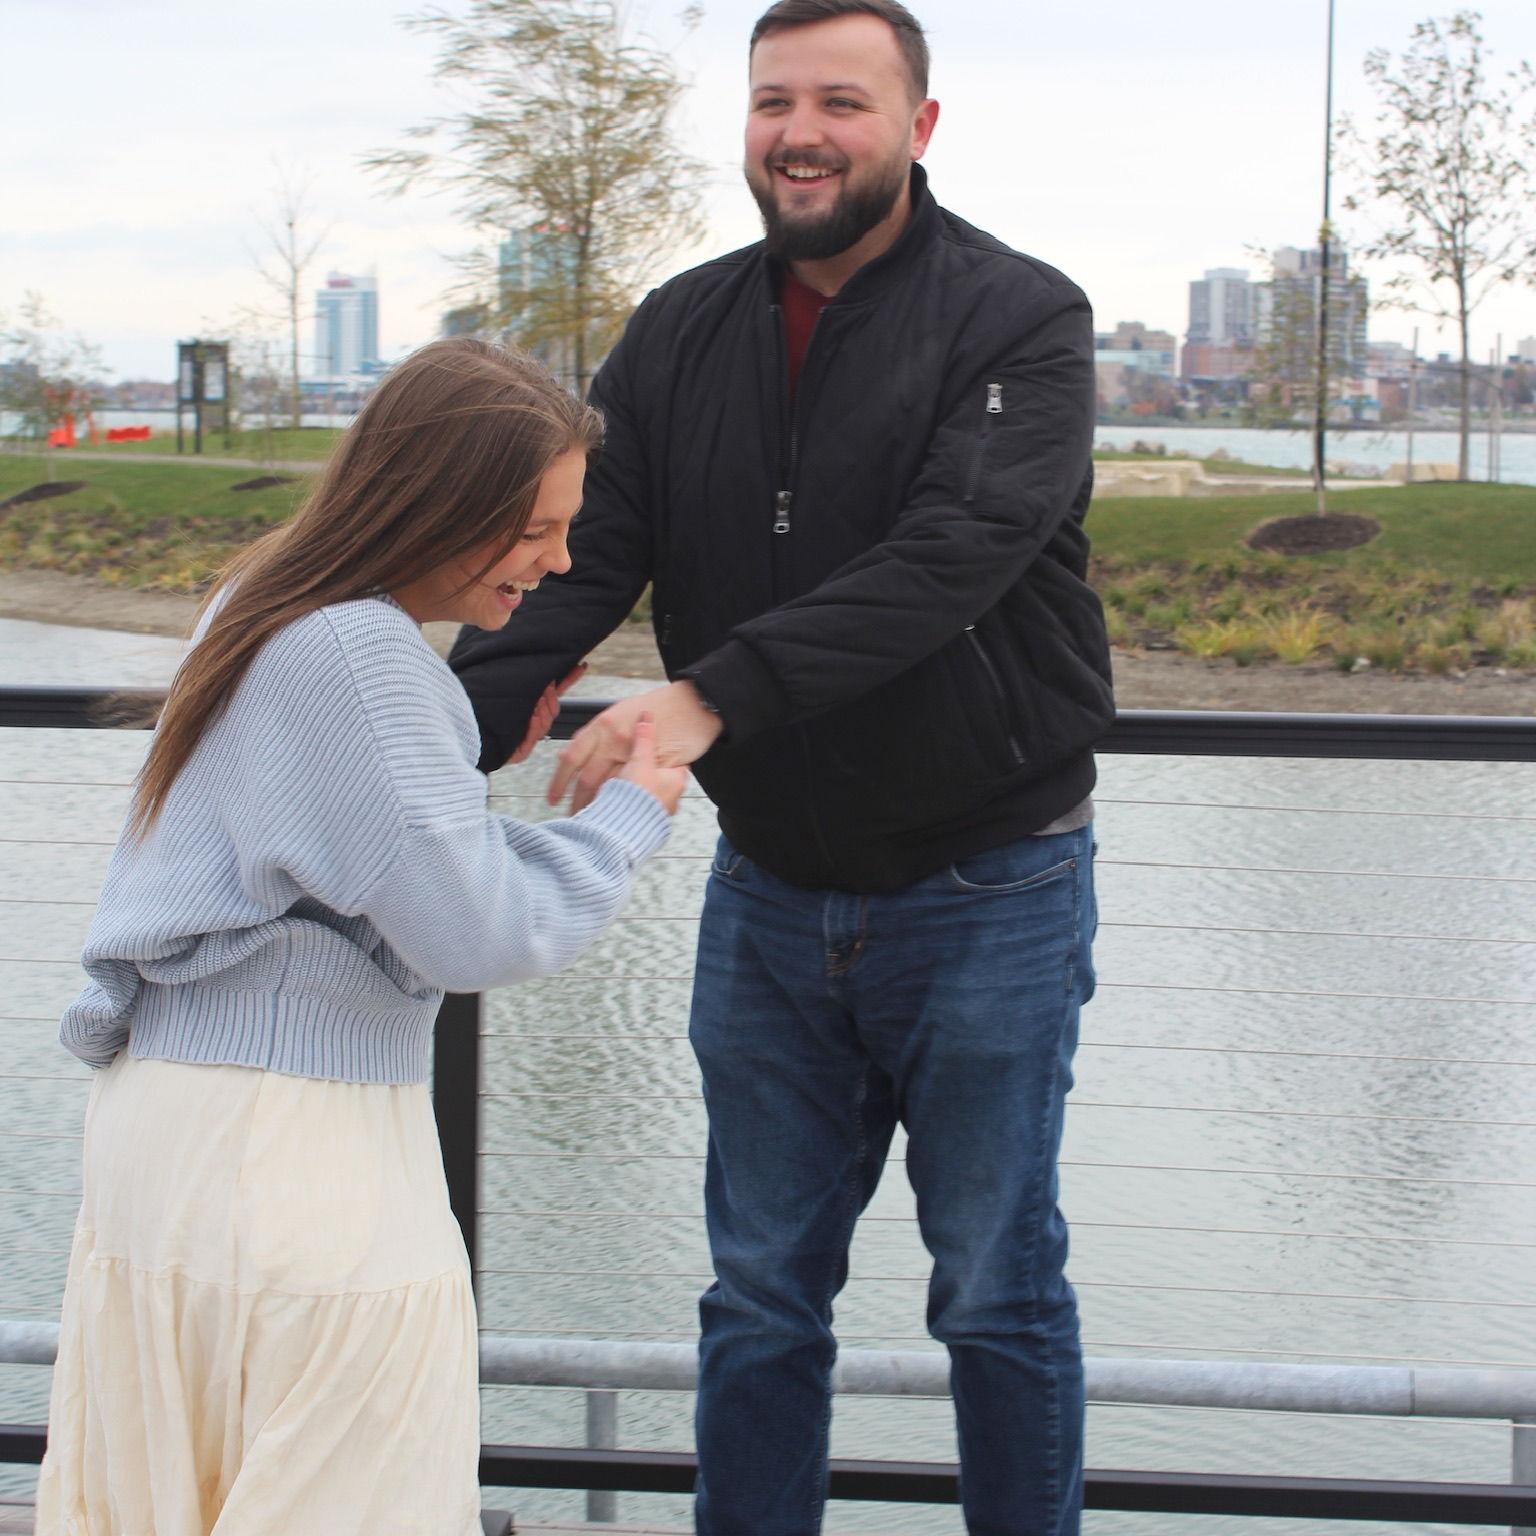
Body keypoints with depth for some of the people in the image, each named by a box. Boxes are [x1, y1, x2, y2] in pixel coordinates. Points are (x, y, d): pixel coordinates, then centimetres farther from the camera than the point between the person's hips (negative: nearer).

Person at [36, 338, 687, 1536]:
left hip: (166, 1110, 10)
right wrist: (633, 815, -6)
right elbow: (477, 934, -20)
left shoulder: (269, 608, 11)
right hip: (281, 1143, -10)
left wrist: (478, 753, 12)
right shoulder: (358, 653, -19)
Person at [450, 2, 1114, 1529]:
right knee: (760, 1290, 12)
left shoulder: (1018, 317, -13)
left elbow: (954, 553, -28)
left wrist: (713, 693, -40)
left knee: (998, 1291, 8)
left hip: (985, 890, -4)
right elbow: (575, 564, -7)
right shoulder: (678, 334, 2)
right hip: (769, 891, 4)